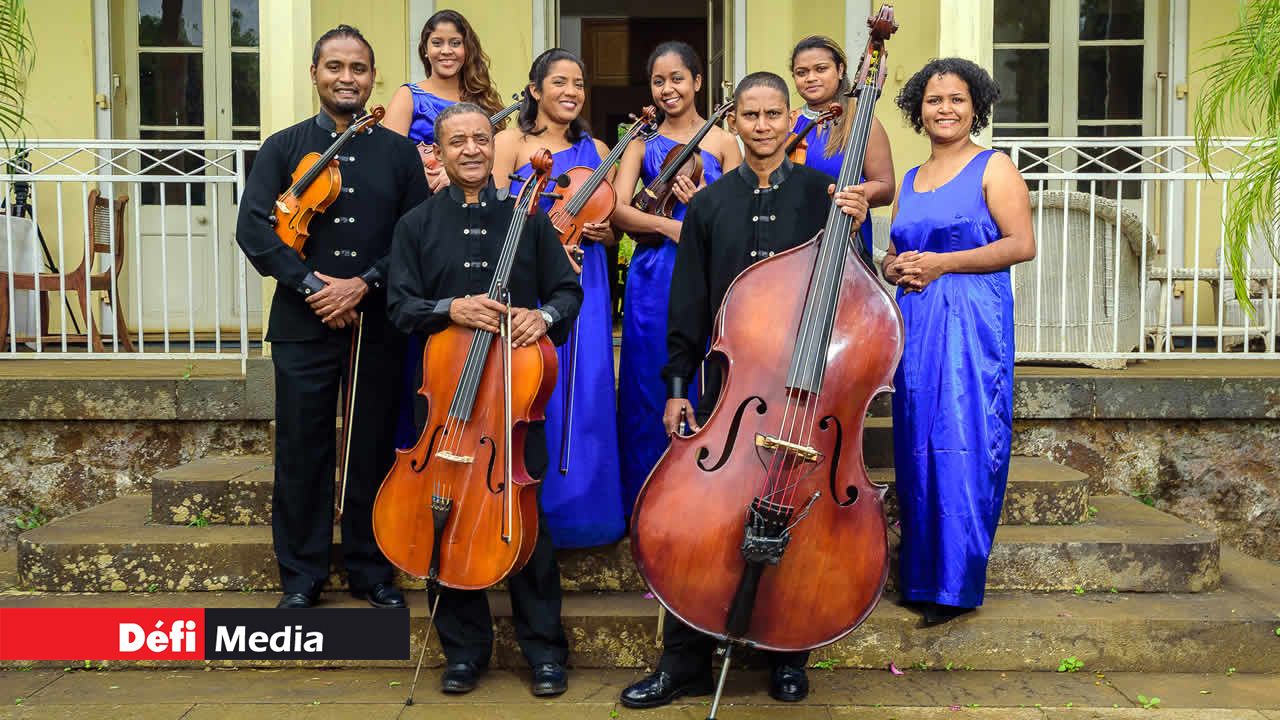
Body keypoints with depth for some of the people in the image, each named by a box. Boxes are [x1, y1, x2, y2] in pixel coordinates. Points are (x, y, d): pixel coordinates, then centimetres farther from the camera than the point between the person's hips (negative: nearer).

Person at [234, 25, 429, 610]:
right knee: (301, 453, 4)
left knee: (373, 452, 7)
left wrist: (364, 284, -12)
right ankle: (301, 576, 18)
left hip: (378, 327, 1)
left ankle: (372, 571, 22)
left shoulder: (399, 153, 9)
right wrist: (312, 286, -13)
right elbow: (253, 228, -3)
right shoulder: (283, 148, 8)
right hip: (303, 326, 0)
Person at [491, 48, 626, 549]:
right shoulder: (512, 141, 5)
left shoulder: (595, 150, 16)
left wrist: (601, 230, -4)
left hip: (583, 282, 3)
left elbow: (611, 232, 19)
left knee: (585, 392, 1)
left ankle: (578, 509, 14)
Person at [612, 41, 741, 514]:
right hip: (654, 277, 1)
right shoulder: (643, 141, 9)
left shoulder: (722, 142, 7)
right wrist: (671, 226, -17)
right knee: (652, 387, 4)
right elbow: (618, 210, -4)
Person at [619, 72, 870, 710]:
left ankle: (789, 657, 25)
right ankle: (685, 663, 15)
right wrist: (677, 387, 4)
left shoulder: (821, 191, 3)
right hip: (726, 383, 1)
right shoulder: (709, 204, 8)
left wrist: (852, 228, -19)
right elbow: (688, 306, 8)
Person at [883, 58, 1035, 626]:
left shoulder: (993, 168, 2)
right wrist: (896, 267, 0)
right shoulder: (909, 181, 19)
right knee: (917, 445, 4)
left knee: (962, 446, -8)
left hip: (972, 320, -6)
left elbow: (1022, 244, -8)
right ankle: (919, 577, 13)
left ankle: (956, 583, 1)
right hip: (914, 322, 6)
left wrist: (942, 263, -12)